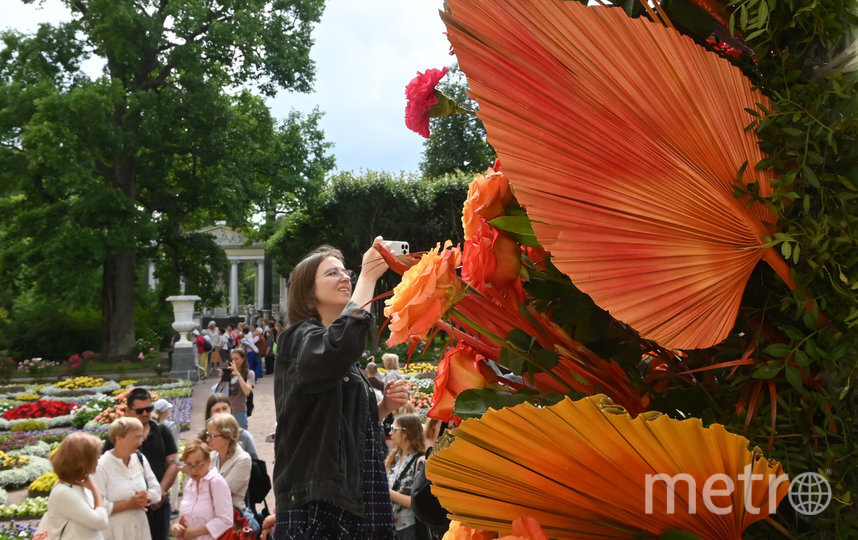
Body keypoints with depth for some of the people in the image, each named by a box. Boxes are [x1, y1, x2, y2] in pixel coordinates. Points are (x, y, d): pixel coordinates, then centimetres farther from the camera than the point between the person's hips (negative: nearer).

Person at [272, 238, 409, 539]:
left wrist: (384, 407, 5)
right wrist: (368, 277, -21)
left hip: (353, 499, 8)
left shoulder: (347, 364, 19)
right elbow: (340, 346, -30)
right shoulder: (299, 339, -6)